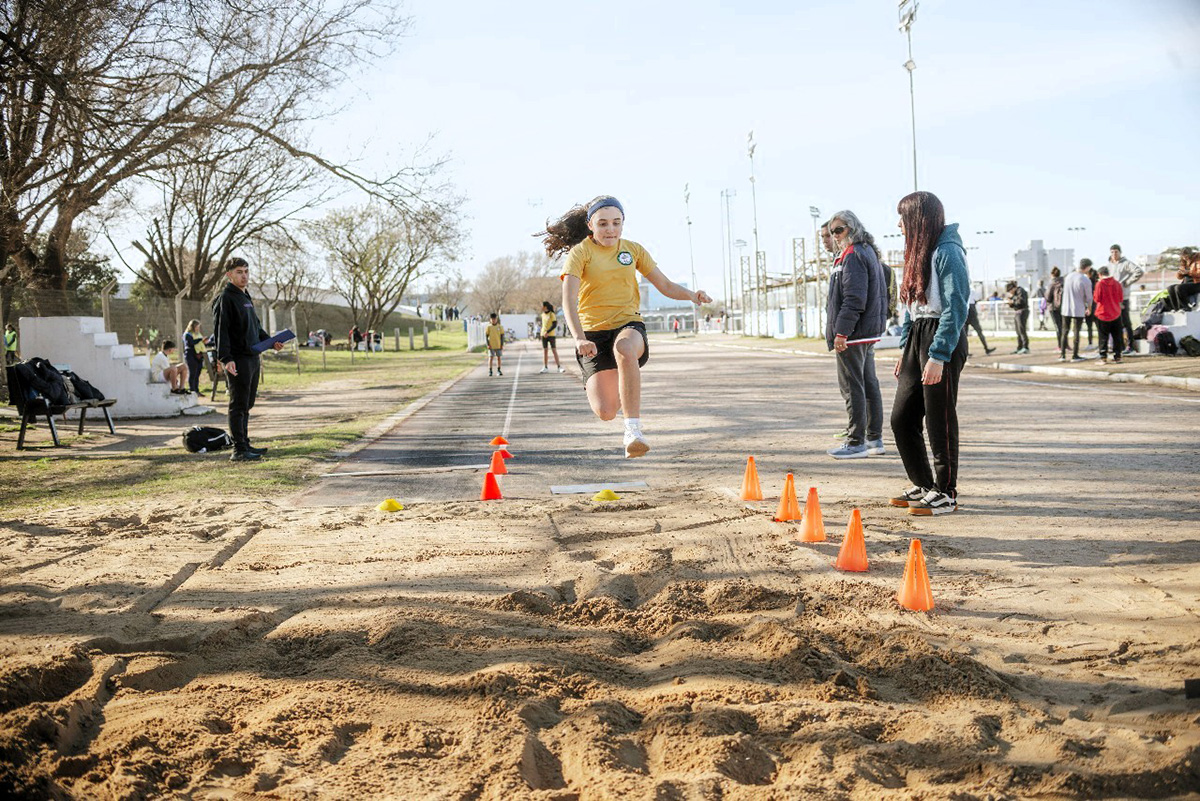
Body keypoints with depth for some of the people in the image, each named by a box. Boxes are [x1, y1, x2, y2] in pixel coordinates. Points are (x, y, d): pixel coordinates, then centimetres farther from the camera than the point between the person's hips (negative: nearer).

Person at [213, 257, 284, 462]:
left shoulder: (245, 298, 19)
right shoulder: (225, 298, -9)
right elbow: (220, 330, -17)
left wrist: (271, 342, 16)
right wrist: (225, 358, -26)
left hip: (252, 358, 9)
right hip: (238, 361, -9)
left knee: (247, 405, 13)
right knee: (238, 406, -7)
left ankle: (245, 445, 21)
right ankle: (239, 450, -6)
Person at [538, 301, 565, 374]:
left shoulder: (552, 314, -8)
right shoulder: (543, 315, 10)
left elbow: (554, 325, -13)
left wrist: (547, 332, -20)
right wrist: (543, 332, 9)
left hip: (551, 335, -5)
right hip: (544, 335, 5)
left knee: (554, 350, -6)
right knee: (545, 351, 5)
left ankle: (559, 367, -4)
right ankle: (545, 367, 8)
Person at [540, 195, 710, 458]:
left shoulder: (633, 250, 8)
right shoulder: (580, 253, -5)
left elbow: (665, 285, 12)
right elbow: (568, 299, -17)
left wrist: (691, 295, -10)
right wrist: (579, 339, -33)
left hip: (628, 324, 1)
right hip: (593, 332, -1)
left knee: (625, 349, -40)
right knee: (605, 412, -15)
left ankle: (633, 430, -35)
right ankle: (604, 384, 25)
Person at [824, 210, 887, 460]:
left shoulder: (853, 256, -14)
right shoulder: (869, 252, 18)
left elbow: (854, 299, -22)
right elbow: (881, 295, 22)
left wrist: (841, 332, -21)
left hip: (852, 334, -11)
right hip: (869, 330, 11)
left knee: (852, 385, -7)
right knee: (869, 383, 13)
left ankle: (856, 443, -4)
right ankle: (874, 439, 19)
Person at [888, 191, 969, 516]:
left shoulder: (947, 252, -13)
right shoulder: (918, 252, 16)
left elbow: (956, 308, -18)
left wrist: (938, 355, -22)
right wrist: (906, 348, 17)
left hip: (942, 341, -9)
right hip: (917, 337, 9)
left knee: (940, 420, -3)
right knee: (902, 418, 9)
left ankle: (946, 493, 8)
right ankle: (923, 486, 22)